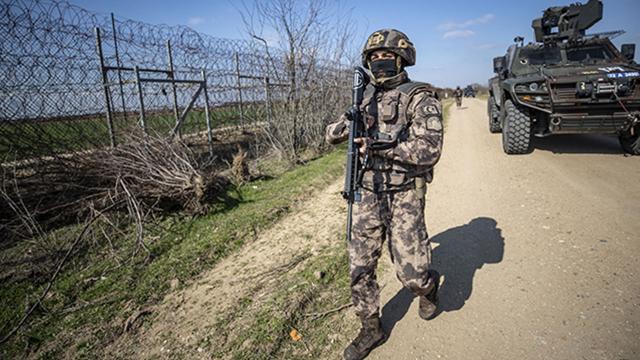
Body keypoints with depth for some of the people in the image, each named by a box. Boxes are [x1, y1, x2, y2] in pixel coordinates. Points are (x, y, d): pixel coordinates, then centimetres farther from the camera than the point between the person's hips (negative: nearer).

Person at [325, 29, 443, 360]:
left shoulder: (419, 98, -6)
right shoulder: (366, 98, 11)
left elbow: (429, 150, -18)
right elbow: (331, 135, 14)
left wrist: (380, 146, -24)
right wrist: (348, 122, -8)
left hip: (404, 195, -4)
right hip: (367, 193, 5)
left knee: (411, 273, -1)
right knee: (360, 267, 6)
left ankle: (429, 287, 37)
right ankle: (371, 329, 27)